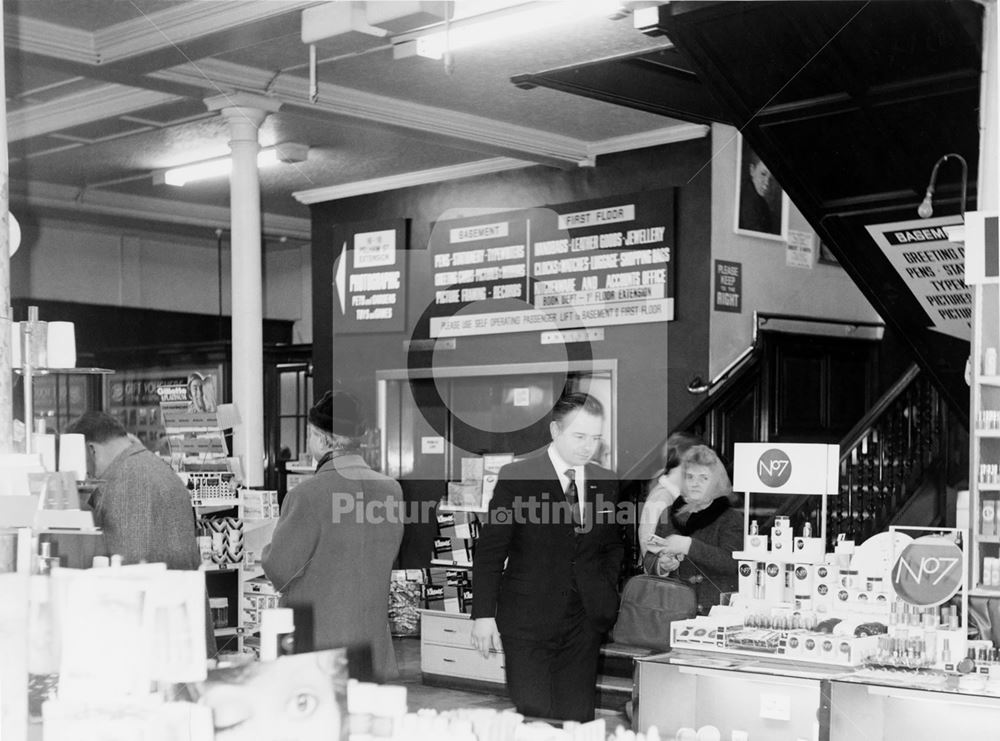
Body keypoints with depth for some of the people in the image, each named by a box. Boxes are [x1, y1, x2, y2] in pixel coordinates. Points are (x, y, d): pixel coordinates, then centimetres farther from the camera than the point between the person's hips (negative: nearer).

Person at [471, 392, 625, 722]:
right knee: (533, 716, -5)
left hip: (585, 621, 3)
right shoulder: (516, 477, -4)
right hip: (527, 620, -3)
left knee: (577, 717, 2)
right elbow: (489, 551, -3)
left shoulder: (606, 482, 8)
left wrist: (608, 598, 5)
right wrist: (484, 615, -8)